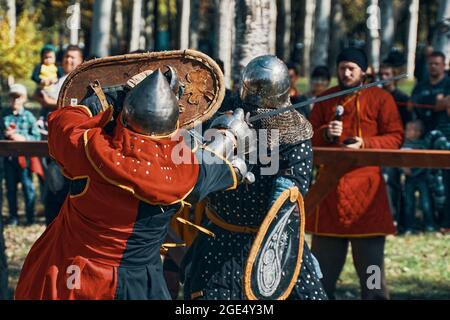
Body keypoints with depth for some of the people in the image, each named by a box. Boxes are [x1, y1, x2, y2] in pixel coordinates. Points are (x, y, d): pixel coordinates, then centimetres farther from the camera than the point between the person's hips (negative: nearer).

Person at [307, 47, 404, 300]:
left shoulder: (380, 98, 2)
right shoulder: (326, 99, 14)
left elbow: (395, 137, -2)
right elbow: (309, 137, 14)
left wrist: (365, 144, -16)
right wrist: (325, 134, -8)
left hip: (365, 187, -4)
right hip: (329, 184, 4)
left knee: (370, 254, -4)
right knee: (323, 258, 8)